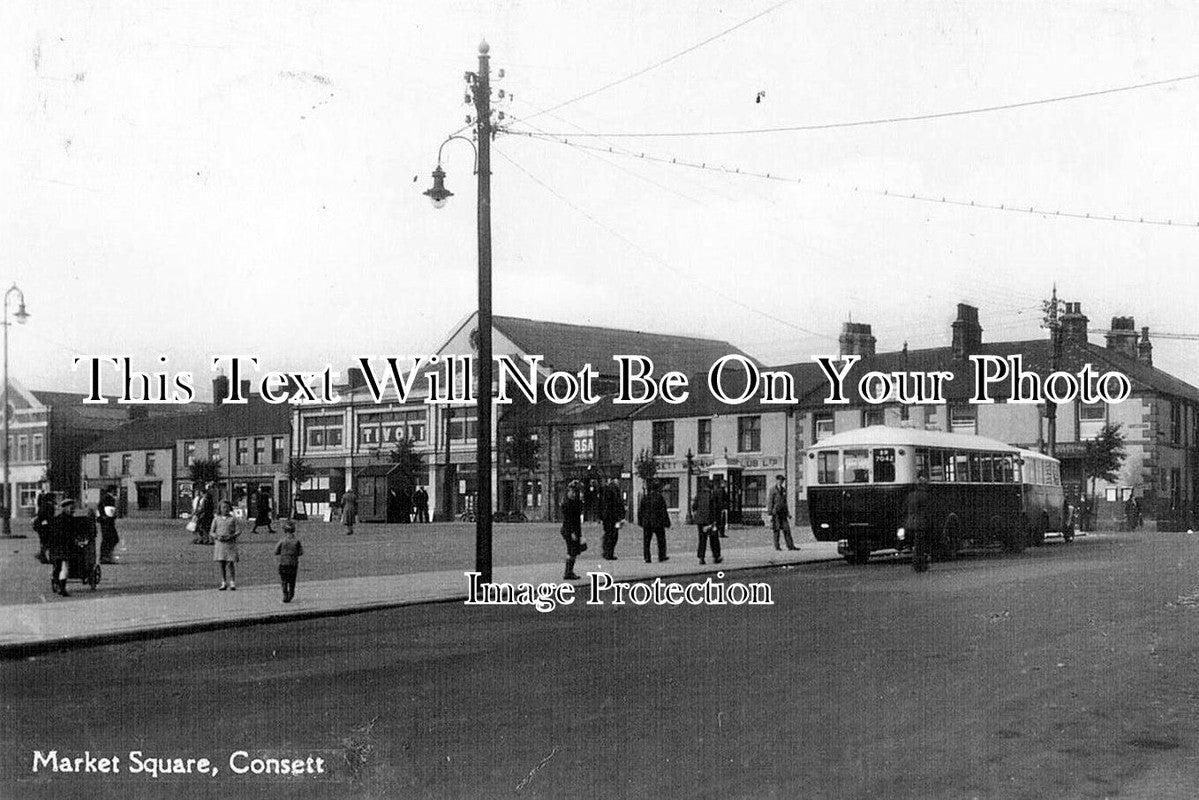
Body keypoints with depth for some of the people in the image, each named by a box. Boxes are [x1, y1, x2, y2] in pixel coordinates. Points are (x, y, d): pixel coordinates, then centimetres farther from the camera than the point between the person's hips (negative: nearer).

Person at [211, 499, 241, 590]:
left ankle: (232, 583, -2)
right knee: (222, 564, 2)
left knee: (230, 564, -7)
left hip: (230, 543, -2)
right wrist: (217, 537, -11)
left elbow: (238, 531, 0)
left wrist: (230, 537, -15)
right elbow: (211, 532, 9)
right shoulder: (216, 519, 9)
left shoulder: (233, 519, 4)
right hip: (219, 543, 2)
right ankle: (224, 583, 8)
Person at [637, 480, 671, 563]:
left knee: (646, 541, 5)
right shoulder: (660, 497, -8)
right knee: (661, 540, 13)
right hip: (658, 522, -2)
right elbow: (664, 511, -8)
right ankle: (661, 556, 18)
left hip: (646, 523, 2)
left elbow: (640, 511, 5)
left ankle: (647, 558, 0)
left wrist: (640, 522, 13)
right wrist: (667, 523, -2)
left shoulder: (644, 497, 2)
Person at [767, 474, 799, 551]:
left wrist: (788, 513, 16)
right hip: (775, 512, -5)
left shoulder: (783, 490, 14)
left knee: (786, 529, -1)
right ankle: (777, 546, 4)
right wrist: (770, 514, -11)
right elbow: (770, 503, -6)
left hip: (783, 512, 5)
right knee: (776, 530, -2)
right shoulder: (773, 490, -3)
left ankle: (790, 546, -3)